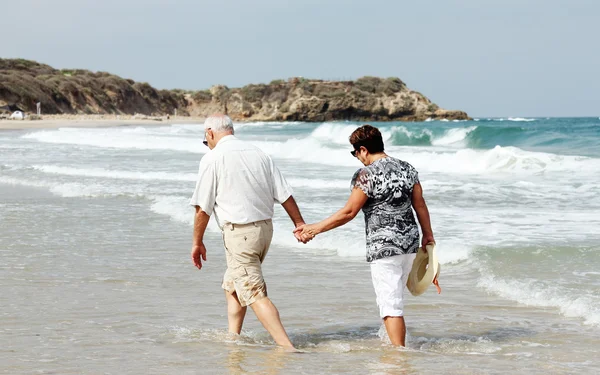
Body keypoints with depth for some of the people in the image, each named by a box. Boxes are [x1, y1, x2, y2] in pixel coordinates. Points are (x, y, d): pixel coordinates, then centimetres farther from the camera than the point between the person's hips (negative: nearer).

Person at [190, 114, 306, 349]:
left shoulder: (212, 158, -8)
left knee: (255, 294, -9)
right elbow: (284, 193, 9)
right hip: (265, 228, 7)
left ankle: (286, 346, -17)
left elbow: (203, 208, -8)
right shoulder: (258, 154, 9)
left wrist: (198, 242, 1)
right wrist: (299, 223, 18)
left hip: (238, 231, -7)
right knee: (232, 286, 23)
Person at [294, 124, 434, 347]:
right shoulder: (407, 168, 6)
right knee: (395, 296, 21)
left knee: (390, 303, -4)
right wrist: (428, 235, 24)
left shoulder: (366, 175, -14)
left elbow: (349, 212, -14)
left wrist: (315, 229, -7)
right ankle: (398, 343, 29)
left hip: (383, 246, -8)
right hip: (410, 243, 8)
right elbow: (420, 205, 12)